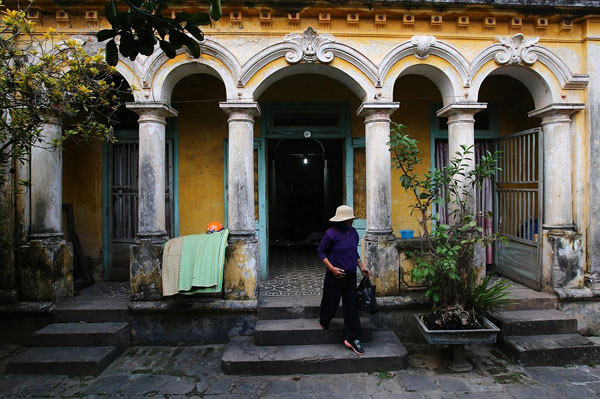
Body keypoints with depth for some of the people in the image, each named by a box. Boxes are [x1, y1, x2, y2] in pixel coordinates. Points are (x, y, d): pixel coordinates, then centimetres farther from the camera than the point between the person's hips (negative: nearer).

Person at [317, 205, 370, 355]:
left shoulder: (353, 232, 5)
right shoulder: (331, 233, -16)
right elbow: (320, 251, -9)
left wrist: (361, 266, 7)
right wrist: (332, 268, -18)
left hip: (350, 276, 5)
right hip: (335, 275, -5)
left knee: (352, 306, 4)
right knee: (331, 303, 10)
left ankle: (352, 339, 12)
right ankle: (323, 322, 43)